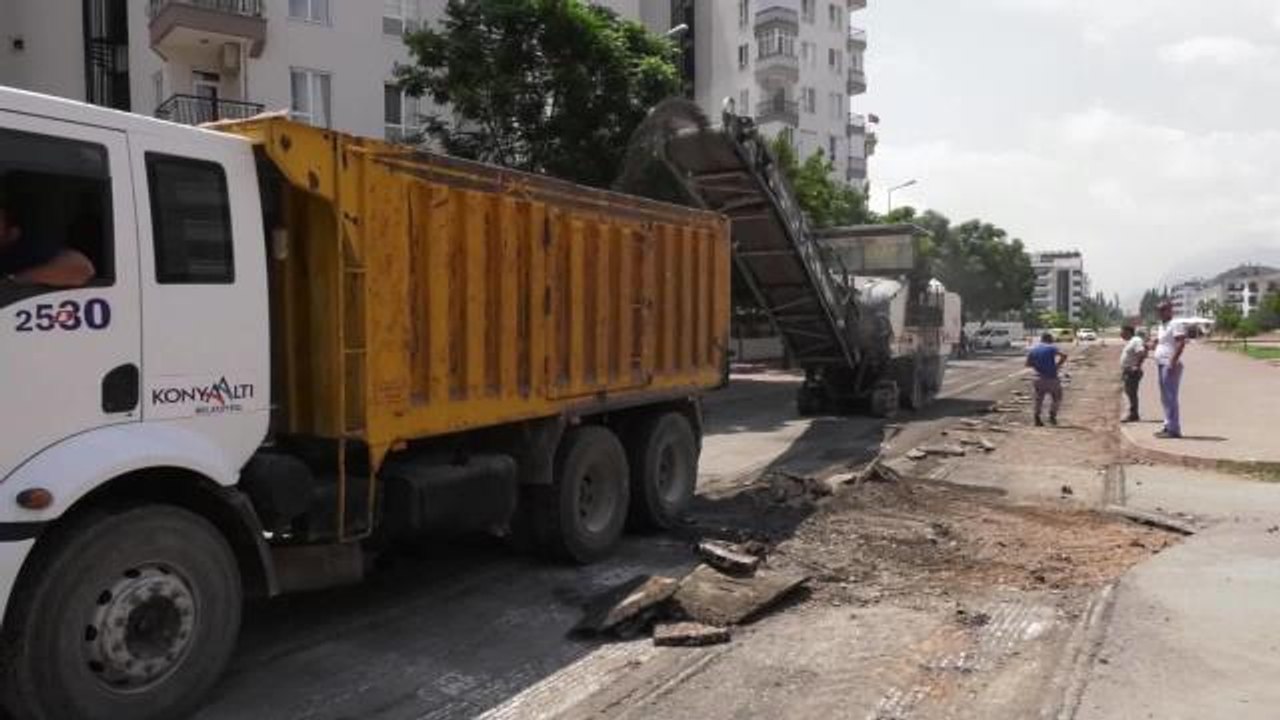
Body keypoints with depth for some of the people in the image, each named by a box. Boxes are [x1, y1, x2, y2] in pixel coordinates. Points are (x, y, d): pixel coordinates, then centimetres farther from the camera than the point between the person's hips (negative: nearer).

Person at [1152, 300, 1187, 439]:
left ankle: (1174, 429, -11)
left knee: (1170, 397, -11)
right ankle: (1168, 426, 19)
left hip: (1170, 365, -10)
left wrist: (1173, 361, -25)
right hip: (1161, 365, 10)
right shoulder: (1161, 326, 20)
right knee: (1165, 398, 13)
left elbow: (1182, 342, -19)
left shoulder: (1175, 324, -9)